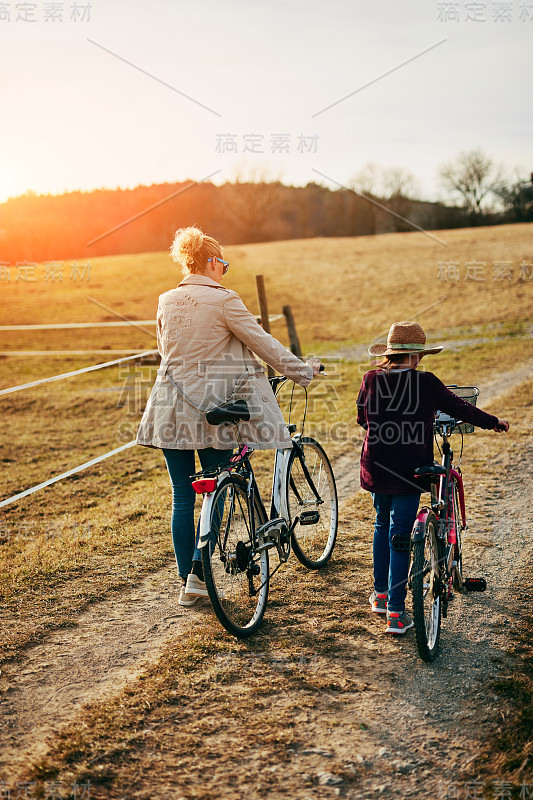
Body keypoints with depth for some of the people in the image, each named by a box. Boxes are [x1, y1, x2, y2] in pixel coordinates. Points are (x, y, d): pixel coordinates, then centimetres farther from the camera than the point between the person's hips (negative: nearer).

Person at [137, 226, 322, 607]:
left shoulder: (166, 302, 7)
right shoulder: (223, 300, -9)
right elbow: (263, 342, -6)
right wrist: (303, 370, 5)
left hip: (173, 408, 5)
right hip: (213, 408, -4)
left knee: (182, 496, 9)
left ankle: (188, 581, 15)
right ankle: (198, 574, 1)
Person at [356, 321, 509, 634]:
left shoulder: (371, 380, -2)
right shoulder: (426, 383, -10)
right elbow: (460, 408, 1)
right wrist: (495, 422, 17)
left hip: (376, 468, 4)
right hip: (409, 473, -4)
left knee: (383, 526, 23)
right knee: (400, 536, 1)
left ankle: (380, 594, 32)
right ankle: (396, 612, 1)